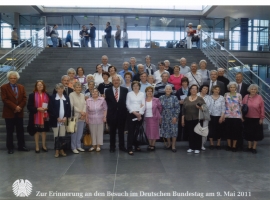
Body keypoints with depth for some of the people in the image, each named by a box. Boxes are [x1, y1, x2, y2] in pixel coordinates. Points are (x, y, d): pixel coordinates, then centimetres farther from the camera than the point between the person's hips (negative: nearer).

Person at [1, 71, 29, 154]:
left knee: (20, 131, 9)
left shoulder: (21, 87, 9)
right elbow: (5, 99, -12)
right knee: (9, 132, 5)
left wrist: (19, 107, -12)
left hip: (19, 113, 4)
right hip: (9, 113, -3)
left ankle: (21, 146, 19)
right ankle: (10, 148, 14)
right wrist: (14, 107, -18)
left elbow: (24, 98, 3)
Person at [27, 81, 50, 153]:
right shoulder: (32, 95, -4)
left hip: (44, 116, 2)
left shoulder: (47, 95, 4)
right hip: (36, 116, -2)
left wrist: (46, 108, -11)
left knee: (44, 130, 10)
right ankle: (37, 147, 16)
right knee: (36, 131, 6)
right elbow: (29, 106, -6)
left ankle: (44, 146, 22)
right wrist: (37, 109, -18)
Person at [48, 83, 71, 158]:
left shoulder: (66, 98, 8)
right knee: (56, 136, 4)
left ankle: (61, 150, 16)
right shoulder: (52, 97, -1)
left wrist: (66, 117, -6)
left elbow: (69, 109, 7)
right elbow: (50, 109, -7)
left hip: (64, 120, 2)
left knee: (63, 136, 5)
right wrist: (57, 118, -12)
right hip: (55, 120, -2)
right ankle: (57, 150, 13)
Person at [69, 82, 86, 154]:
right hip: (75, 116, -5)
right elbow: (72, 106, -10)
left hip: (82, 116, 5)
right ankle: (74, 147, 10)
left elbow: (84, 105, 7)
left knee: (80, 132, 11)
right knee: (74, 132, -1)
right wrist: (80, 111, -12)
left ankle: (78, 146, 23)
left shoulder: (82, 95, 12)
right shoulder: (71, 95, -4)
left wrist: (84, 113, -8)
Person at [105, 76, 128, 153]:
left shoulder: (125, 90, 2)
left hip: (122, 113, 0)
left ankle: (122, 146, 21)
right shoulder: (108, 91, 3)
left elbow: (126, 101, 3)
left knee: (121, 131, 9)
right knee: (112, 131, 8)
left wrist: (125, 110, -3)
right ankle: (112, 147, 19)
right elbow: (107, 102, 6)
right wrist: (111, 108, 0)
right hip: (112, 114, 0)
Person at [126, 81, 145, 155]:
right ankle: (129, 149, -5)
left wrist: (140, 114, -9)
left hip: (140, 114, 2)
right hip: (131, 114, -2)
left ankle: (136, 146, 21)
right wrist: (134, 113, -9)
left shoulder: (142, 94, 11)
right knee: (131, 131, -6)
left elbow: (143, 105, 4)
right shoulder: (129, 94, 9)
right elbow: (128, 104, 1)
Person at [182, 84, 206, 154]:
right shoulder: (186, 99, 9)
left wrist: (200, 107, -20)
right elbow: (183, 110, 9)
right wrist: (182, 119, 6)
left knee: (197, 133, 0)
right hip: (188, 119, 2)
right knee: (190, 134, 6)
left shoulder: (200, 99, 3)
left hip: (197, 119, -2)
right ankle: (191, 147, 18)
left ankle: (197, 148, 11)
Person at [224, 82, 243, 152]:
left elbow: (241, 105, 3)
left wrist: (242, 116, 1)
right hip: (228, 116, 1)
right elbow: (224, 105, 5)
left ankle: (234, 146, 16)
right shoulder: (226, 95, 3)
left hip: (237, 116, -1)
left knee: (236, 131, 3)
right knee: (228, 131, 7)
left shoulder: (239, 95, 1)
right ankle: (229, 145, 21)